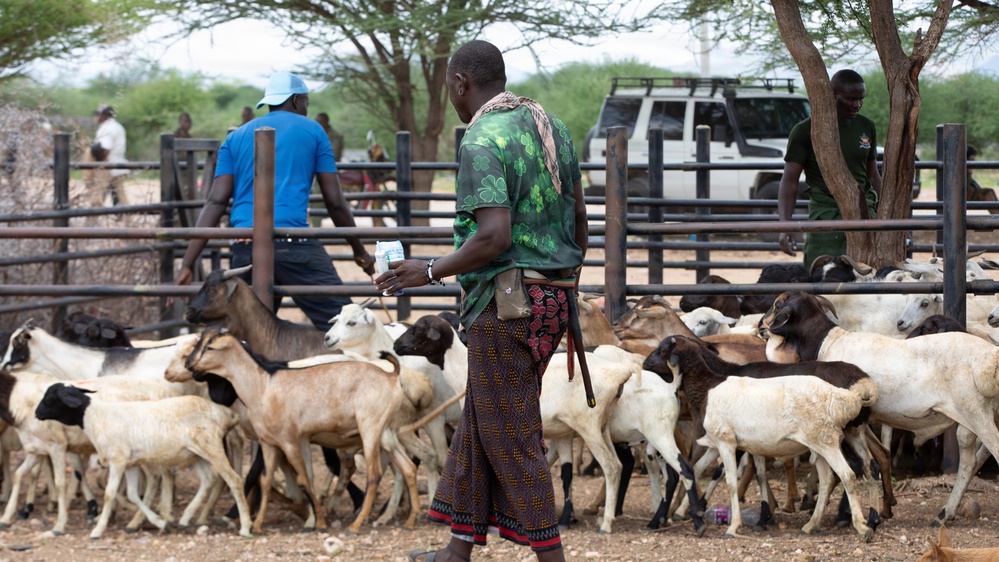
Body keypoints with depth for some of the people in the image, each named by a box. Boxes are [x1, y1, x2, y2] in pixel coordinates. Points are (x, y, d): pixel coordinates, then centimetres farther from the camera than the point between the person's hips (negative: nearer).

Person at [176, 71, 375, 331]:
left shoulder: (236, 138, 19)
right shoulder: (312, 131, 12)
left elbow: (216, 203, 8)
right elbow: (335, 202, 10)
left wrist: (187, 265, 4)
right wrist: (359, 251, 22)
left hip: (245, 247, 4)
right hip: (294, 244, -4)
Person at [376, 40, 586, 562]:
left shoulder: (482, 142, -16)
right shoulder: (552, 128, 11)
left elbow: (494, 236, -25)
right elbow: (578, 222, 16)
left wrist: (431, 271, -13)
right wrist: (566, 287, 26)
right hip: (552, 300, 9)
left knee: (511, 438, -1)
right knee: (478, 424, 16)